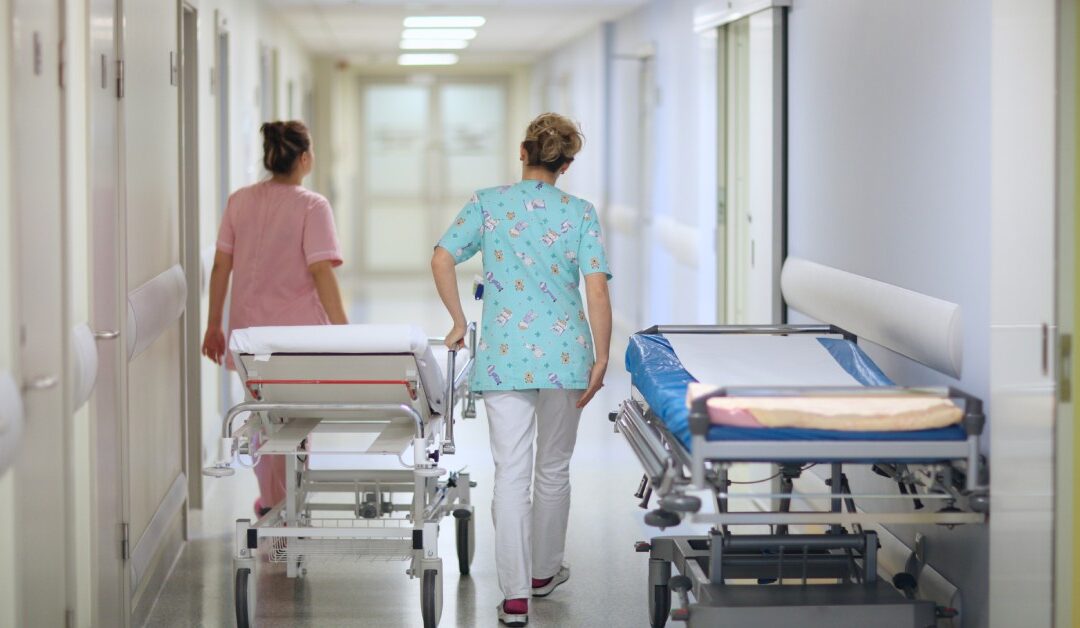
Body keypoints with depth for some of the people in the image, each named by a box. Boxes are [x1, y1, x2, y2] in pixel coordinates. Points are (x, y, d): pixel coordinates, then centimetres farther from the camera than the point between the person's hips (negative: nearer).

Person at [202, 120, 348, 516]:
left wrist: (214, 326, 12)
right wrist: (343, 333, -17)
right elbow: (321, 272, -18)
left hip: (251, 331, 5)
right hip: (299, 334, -4)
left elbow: (221, 266, 4)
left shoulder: (240, 201, 3)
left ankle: (271, 505, 29)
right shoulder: (312, 206, -12)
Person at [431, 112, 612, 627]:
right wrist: (600, 359, -3)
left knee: (511, 473, -2)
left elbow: (442, 260, -6)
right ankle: (544, 571, 32)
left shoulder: (487, 203, 3)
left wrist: (459, 322, 5)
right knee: (554, 468, 17)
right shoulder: (580, 213, 1)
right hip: (565, 354, 0)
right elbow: (596, 289, -7)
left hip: (505, 356, 0)